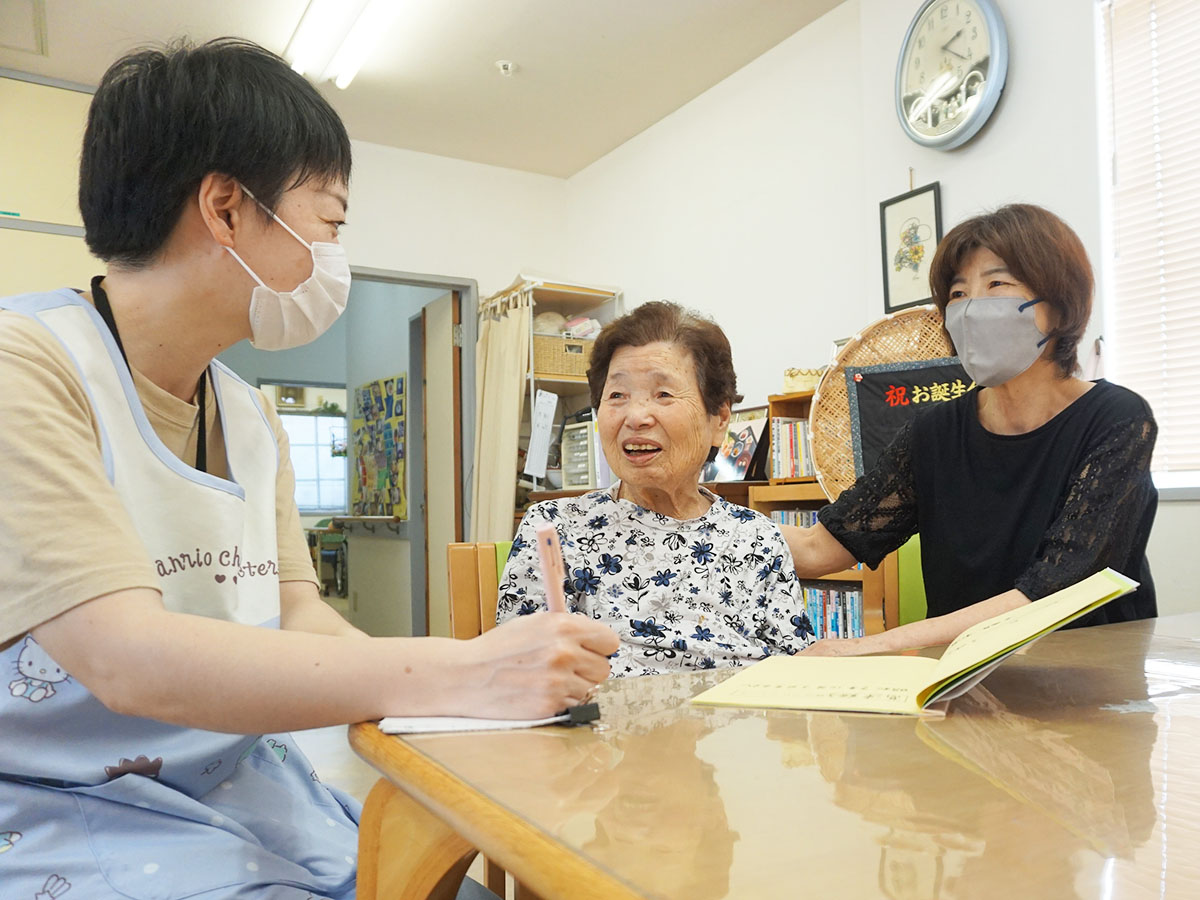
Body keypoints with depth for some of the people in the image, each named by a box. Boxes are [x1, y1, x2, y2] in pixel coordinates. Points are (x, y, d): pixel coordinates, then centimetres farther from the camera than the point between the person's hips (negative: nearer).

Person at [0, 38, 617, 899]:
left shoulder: (254, 421, 10)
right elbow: (126, 660, -26)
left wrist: (469, 666, -17)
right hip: (73, 821, -6)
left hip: (248, 793, 7)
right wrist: (457, 674, -31)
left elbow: (300, 619, 1)